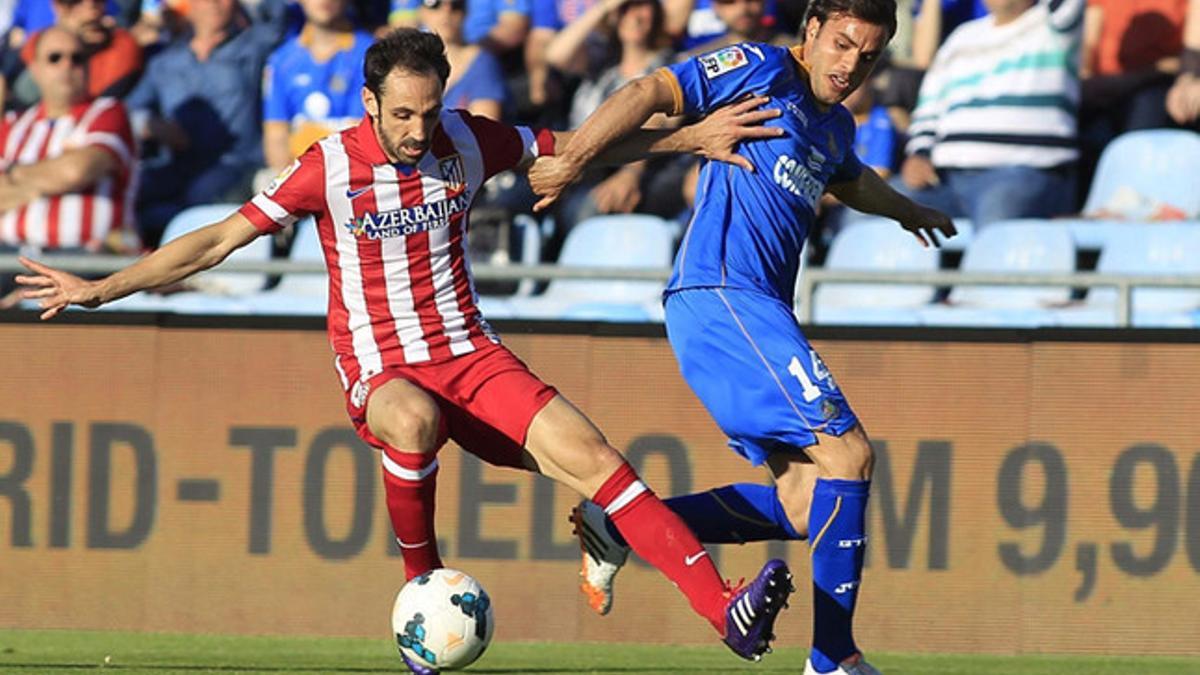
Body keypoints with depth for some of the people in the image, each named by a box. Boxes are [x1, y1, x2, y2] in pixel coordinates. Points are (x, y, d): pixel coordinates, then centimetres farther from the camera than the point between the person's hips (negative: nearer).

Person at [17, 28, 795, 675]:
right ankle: (422, 584, -16)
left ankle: (724, 610, -15)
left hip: (471, 355, 3)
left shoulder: (468, 142, 0)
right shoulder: (330, 168, -9)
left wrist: (691, 138, 9)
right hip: (381, 371, -3)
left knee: (589, 455, -17)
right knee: (413, 420, -39)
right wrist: (99, 289, -10)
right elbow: (216, 243, -5)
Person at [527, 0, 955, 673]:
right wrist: (573, 159, -23)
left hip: (755, 312, 9)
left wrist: (906, 210, 65)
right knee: (846, 453, -16)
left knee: (804, 507, 0)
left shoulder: (837, 126, 22)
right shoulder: (762, 70, -3)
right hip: (721, 295, -9)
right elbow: (651, 93, -12)